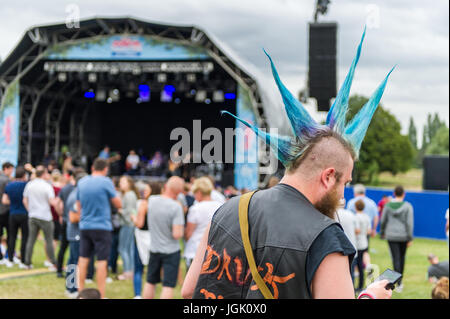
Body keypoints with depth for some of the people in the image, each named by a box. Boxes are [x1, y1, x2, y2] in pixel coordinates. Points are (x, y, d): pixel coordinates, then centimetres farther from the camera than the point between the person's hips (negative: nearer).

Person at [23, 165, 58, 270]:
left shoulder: (29, 185, 4)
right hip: (45, 217, -5)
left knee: (31, 239, 9)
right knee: (49, 240, 3)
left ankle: (27, 262, 10)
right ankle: (53, 263, 6)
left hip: (32, 216, 5)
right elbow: (52, 201, -20)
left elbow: (25, 200, 10)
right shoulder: (47, 186, -12)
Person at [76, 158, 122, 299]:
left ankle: (80, 290, 19)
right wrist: (113, 190, 12)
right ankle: (101, 295, -2)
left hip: (84, 227, 5)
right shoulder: (106, 182, -10)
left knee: (83, 258, 13)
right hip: (102, 226, -5)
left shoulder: (81, 182, 7)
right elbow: (119, 205, -3)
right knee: (102, 261, -2)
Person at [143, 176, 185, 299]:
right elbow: (177, 234, -23)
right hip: (171, 251, -5)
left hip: (154, 248, 5)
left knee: (150, 282, 19)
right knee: (168, 285, -1)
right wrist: (181, 229, -2)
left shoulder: (151, 200, -6)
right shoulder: (176, 207, -21)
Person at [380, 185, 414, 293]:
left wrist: (382, 232, 21)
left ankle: (399, 283, -13)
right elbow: (409, 223, -10)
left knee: (396, 259, -1)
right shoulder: (407, 206, -7)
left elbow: (383, 221, 4)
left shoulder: (388, 205, -2)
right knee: (402, 257, 19)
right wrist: (410, 238, -6)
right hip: (403, 236, 0)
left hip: (391, 236, 0)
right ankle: (399, 279, 28)